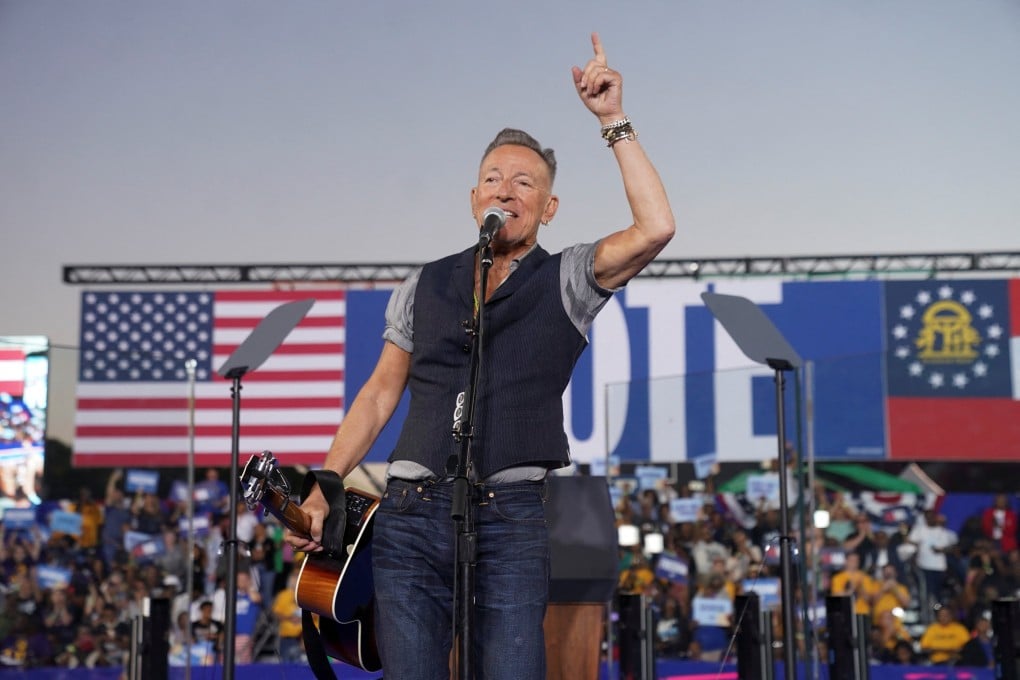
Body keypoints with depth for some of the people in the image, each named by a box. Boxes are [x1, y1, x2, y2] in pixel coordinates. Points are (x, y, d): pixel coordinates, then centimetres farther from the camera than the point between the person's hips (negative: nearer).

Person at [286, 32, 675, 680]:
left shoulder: (566, 280, 6)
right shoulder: (425, 286, 15)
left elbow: (655, 228, -12)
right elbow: (379, 396, 18)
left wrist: (615, 121, -8)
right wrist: (321, 493, 10)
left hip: (510, 519, -2)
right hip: (411, 513, 3)